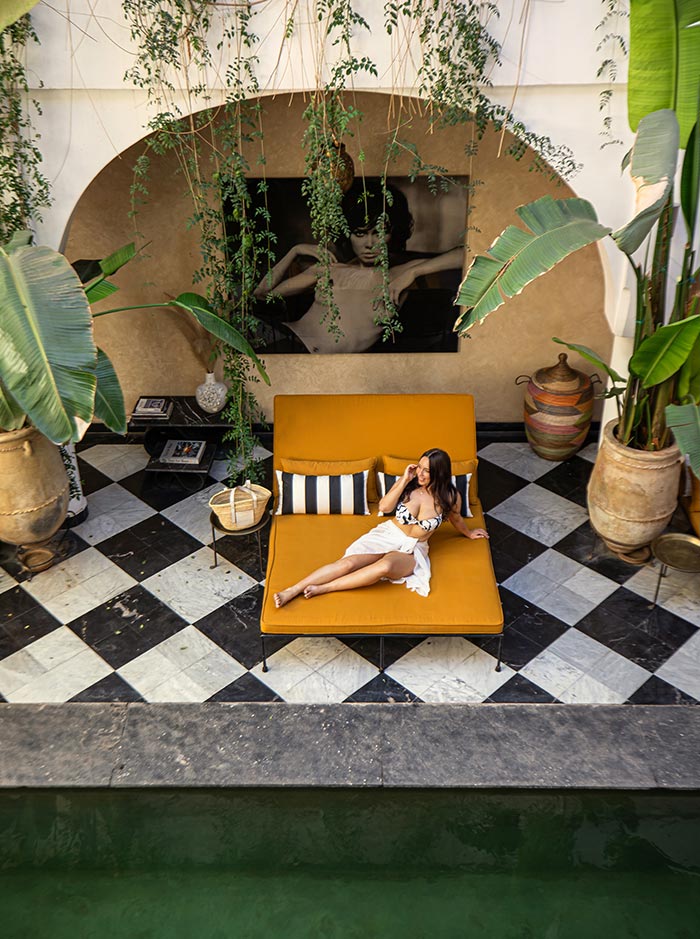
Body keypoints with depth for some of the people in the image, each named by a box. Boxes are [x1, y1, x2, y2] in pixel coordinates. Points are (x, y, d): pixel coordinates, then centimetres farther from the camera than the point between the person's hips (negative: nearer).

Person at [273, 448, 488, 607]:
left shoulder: (450, 498, -6)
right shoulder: (409, 483, -4)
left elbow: (456, 519, 16)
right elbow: (384, 507, -12)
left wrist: (469, 533, 33)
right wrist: (404, 480, -17)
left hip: (412, 550, -1)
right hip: (387, 535, 1)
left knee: (385, 566, -38)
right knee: (348, 562, -26)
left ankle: (324, 588, -32)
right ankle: (291, 591, -31)